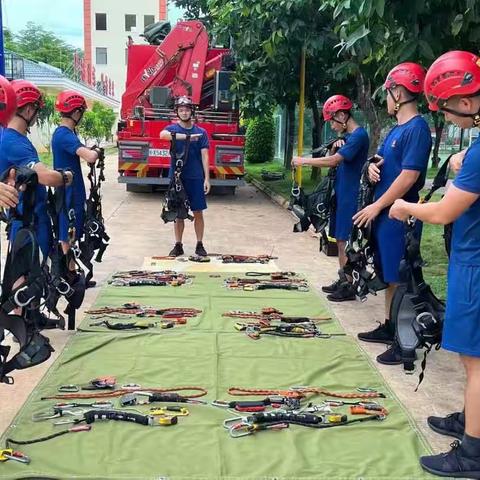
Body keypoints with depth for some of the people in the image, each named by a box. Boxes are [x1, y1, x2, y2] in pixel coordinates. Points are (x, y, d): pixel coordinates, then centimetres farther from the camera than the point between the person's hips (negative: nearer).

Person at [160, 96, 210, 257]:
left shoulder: (201, 132, 4)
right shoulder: (172, 128, 2)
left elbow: (204, 157, 1)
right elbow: (163, 135, -24)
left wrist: (207, 178, -8)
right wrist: (187, 136, -33)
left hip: (196, 178, 0)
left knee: (198, 213, 4)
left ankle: (199, 245, 14)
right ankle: (178, 245, 16)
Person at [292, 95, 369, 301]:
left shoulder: (359, 135, -16)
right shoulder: (349, 136, 14)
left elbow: (333, 161, -22)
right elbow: (337, 161, 16)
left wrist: (303, 161, -15)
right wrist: (337, 147, -4)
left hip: (350, 197, -9)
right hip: (342, 194, 9)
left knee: (345, 240, -5)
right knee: (340, 239, 14)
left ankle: (349, 287, 2)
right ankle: (343, 281, 23)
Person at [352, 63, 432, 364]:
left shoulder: (417, 129, -15)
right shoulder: (397, 129, 14)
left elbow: (409, 176, -22)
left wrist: (376, 206, -17)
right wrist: (373, 166, -1)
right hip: (384, 214, 10)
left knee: (400, 279, -4)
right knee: (389, 276, 17)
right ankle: (390, 327, 30)